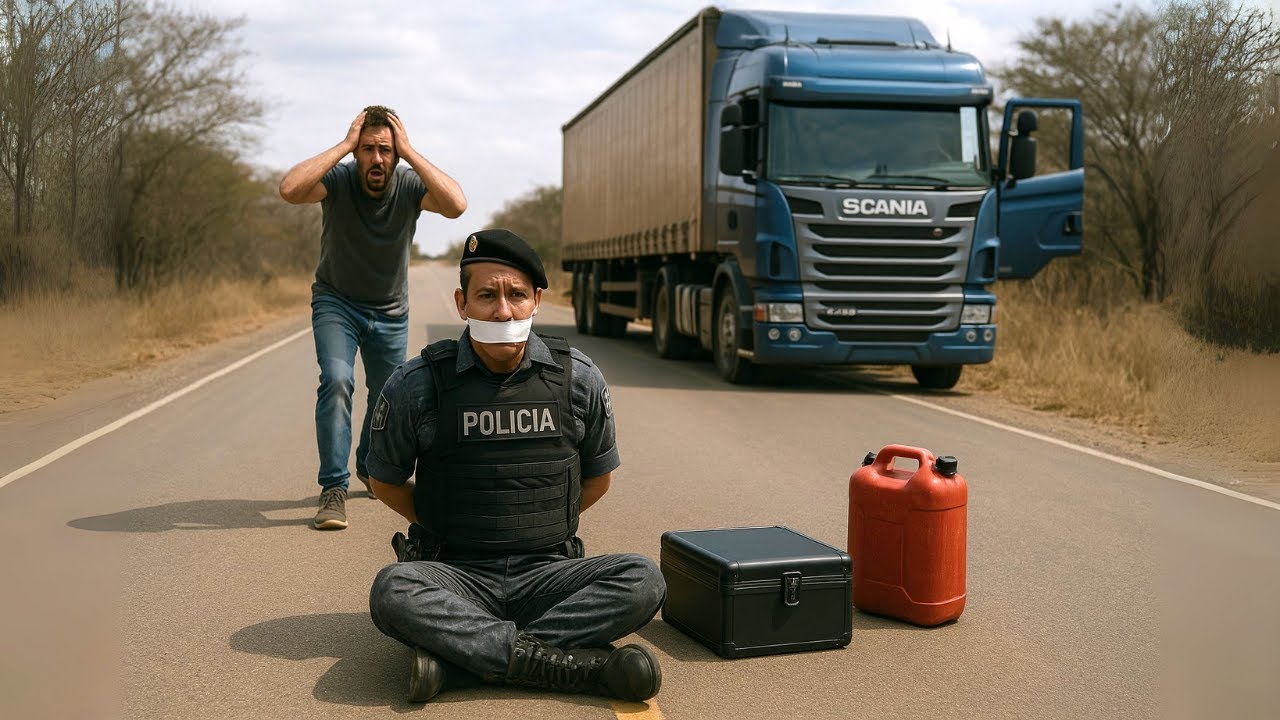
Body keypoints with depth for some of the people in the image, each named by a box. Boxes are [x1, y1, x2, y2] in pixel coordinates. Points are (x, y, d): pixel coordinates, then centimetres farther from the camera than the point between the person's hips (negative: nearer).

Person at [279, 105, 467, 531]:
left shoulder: (409, 185, -19)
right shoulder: (338, 180, -21)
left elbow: (456, 205, -39)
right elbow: (289, 189, -42)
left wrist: (410, 153, -36)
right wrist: (344, 144, -37)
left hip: (390, 311, 3)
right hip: (336, 302, -2)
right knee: (336, 381, -25)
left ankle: (369, 466, 44)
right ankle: (334, 488, -17)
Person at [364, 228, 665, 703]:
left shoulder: (579, 380, 1)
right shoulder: (416, 386, -4)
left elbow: (598, 477, 16)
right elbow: (385, 481, 11)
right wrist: (446, 533, 9)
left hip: (548, 572, 2)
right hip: (455, 577, -2)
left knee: (643, 580, -26)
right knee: (392, 592, -34)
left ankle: (454, 658, -28)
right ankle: (573, 664, -31)